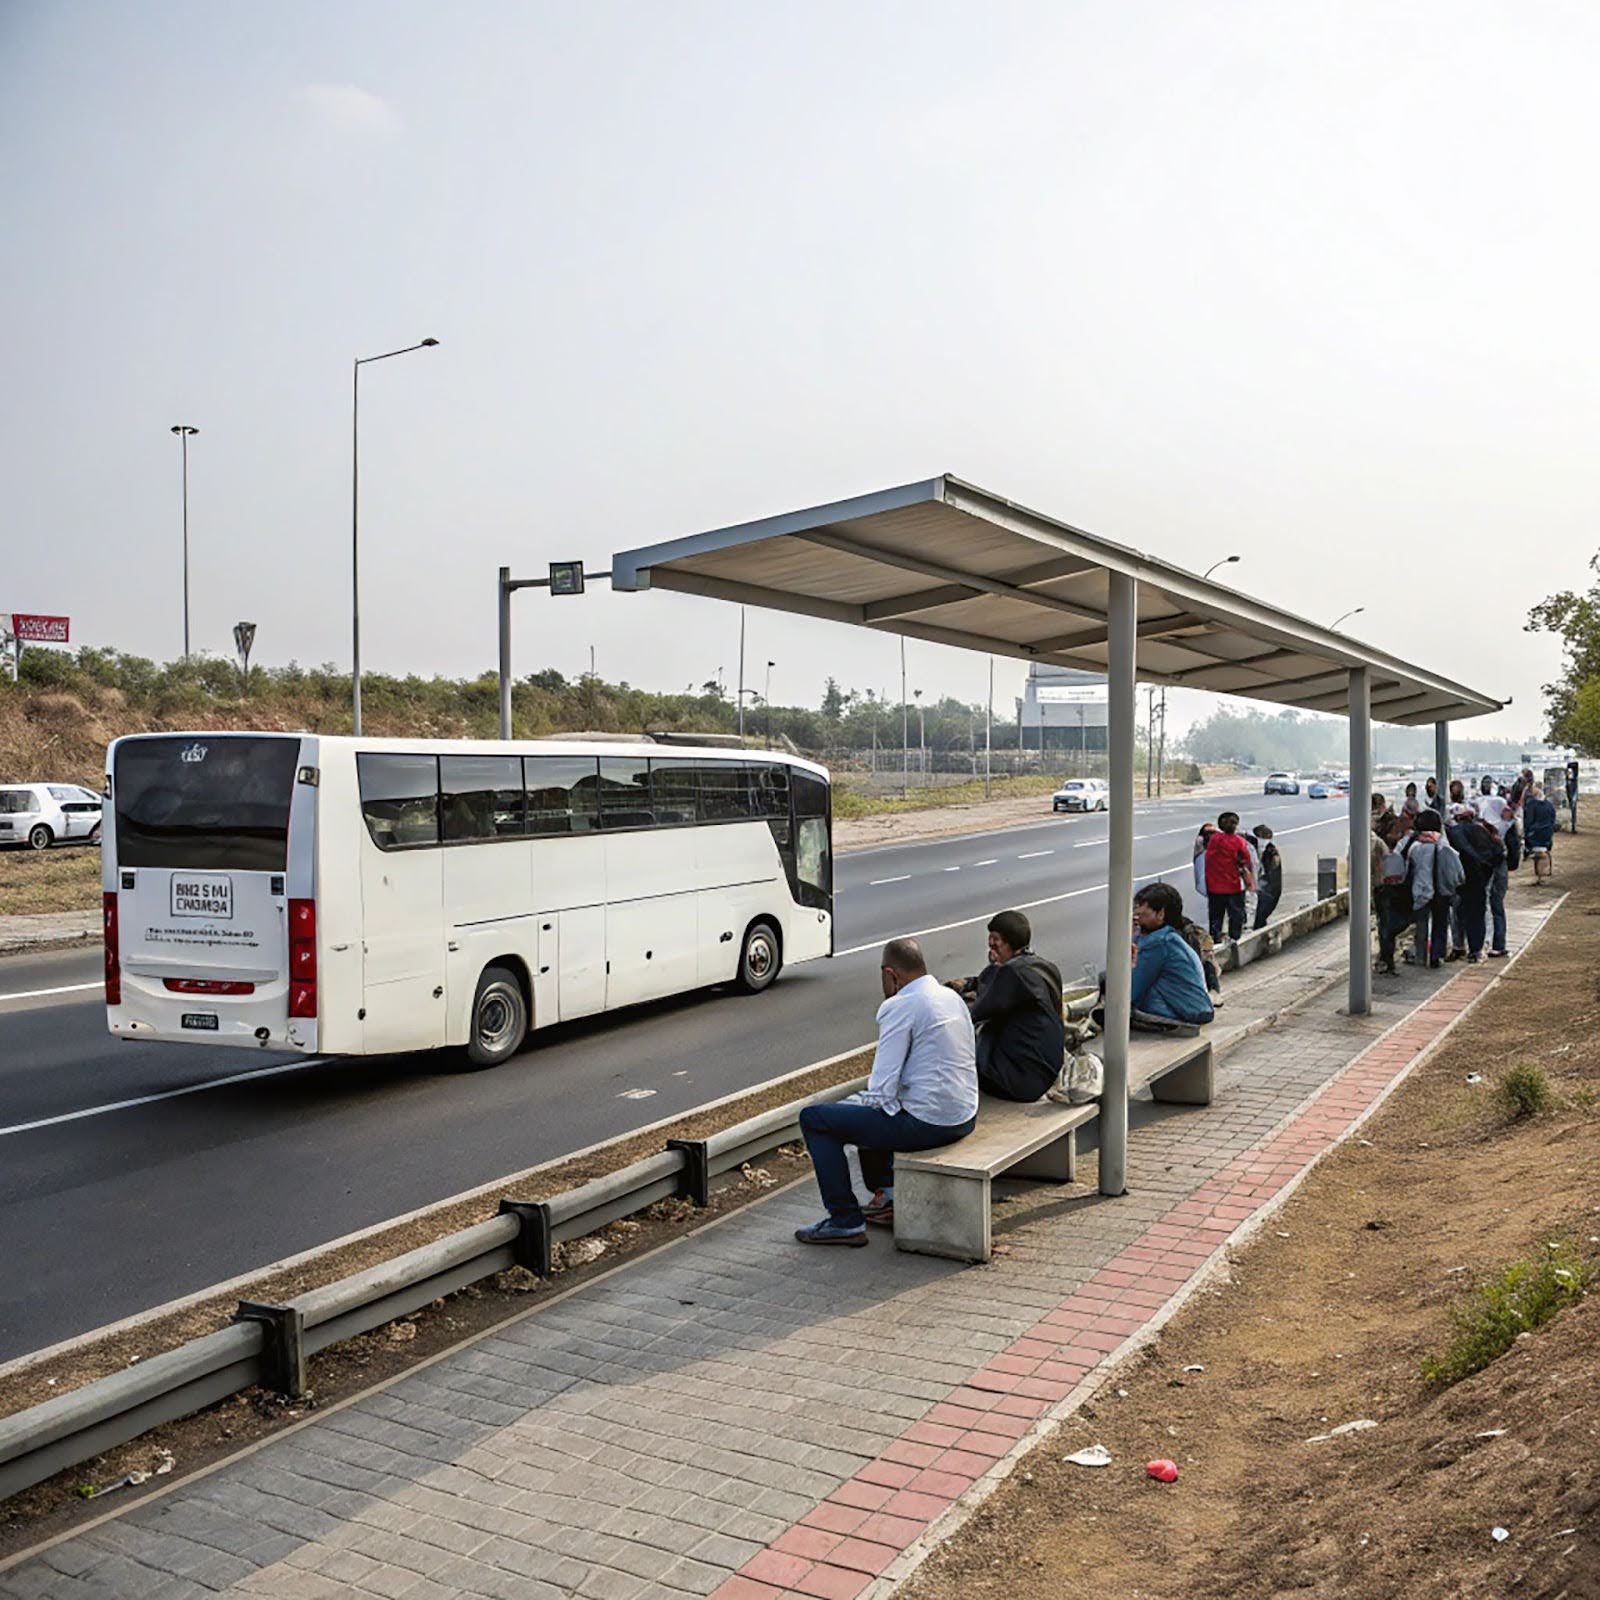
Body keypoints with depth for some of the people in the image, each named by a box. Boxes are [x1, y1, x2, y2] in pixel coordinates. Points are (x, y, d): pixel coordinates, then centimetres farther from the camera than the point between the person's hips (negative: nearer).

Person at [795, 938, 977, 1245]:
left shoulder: (899, 1007, -15)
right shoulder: (953, 997, 10)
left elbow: (882, 1091, -18)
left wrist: (856, 1101, 4)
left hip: (927, 1123, -9)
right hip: (965, 1118, 9)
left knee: (814, 1119, 0)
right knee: (866, 1102, 31)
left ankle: (845, 1222, 4)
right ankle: (887, 1196, 31)